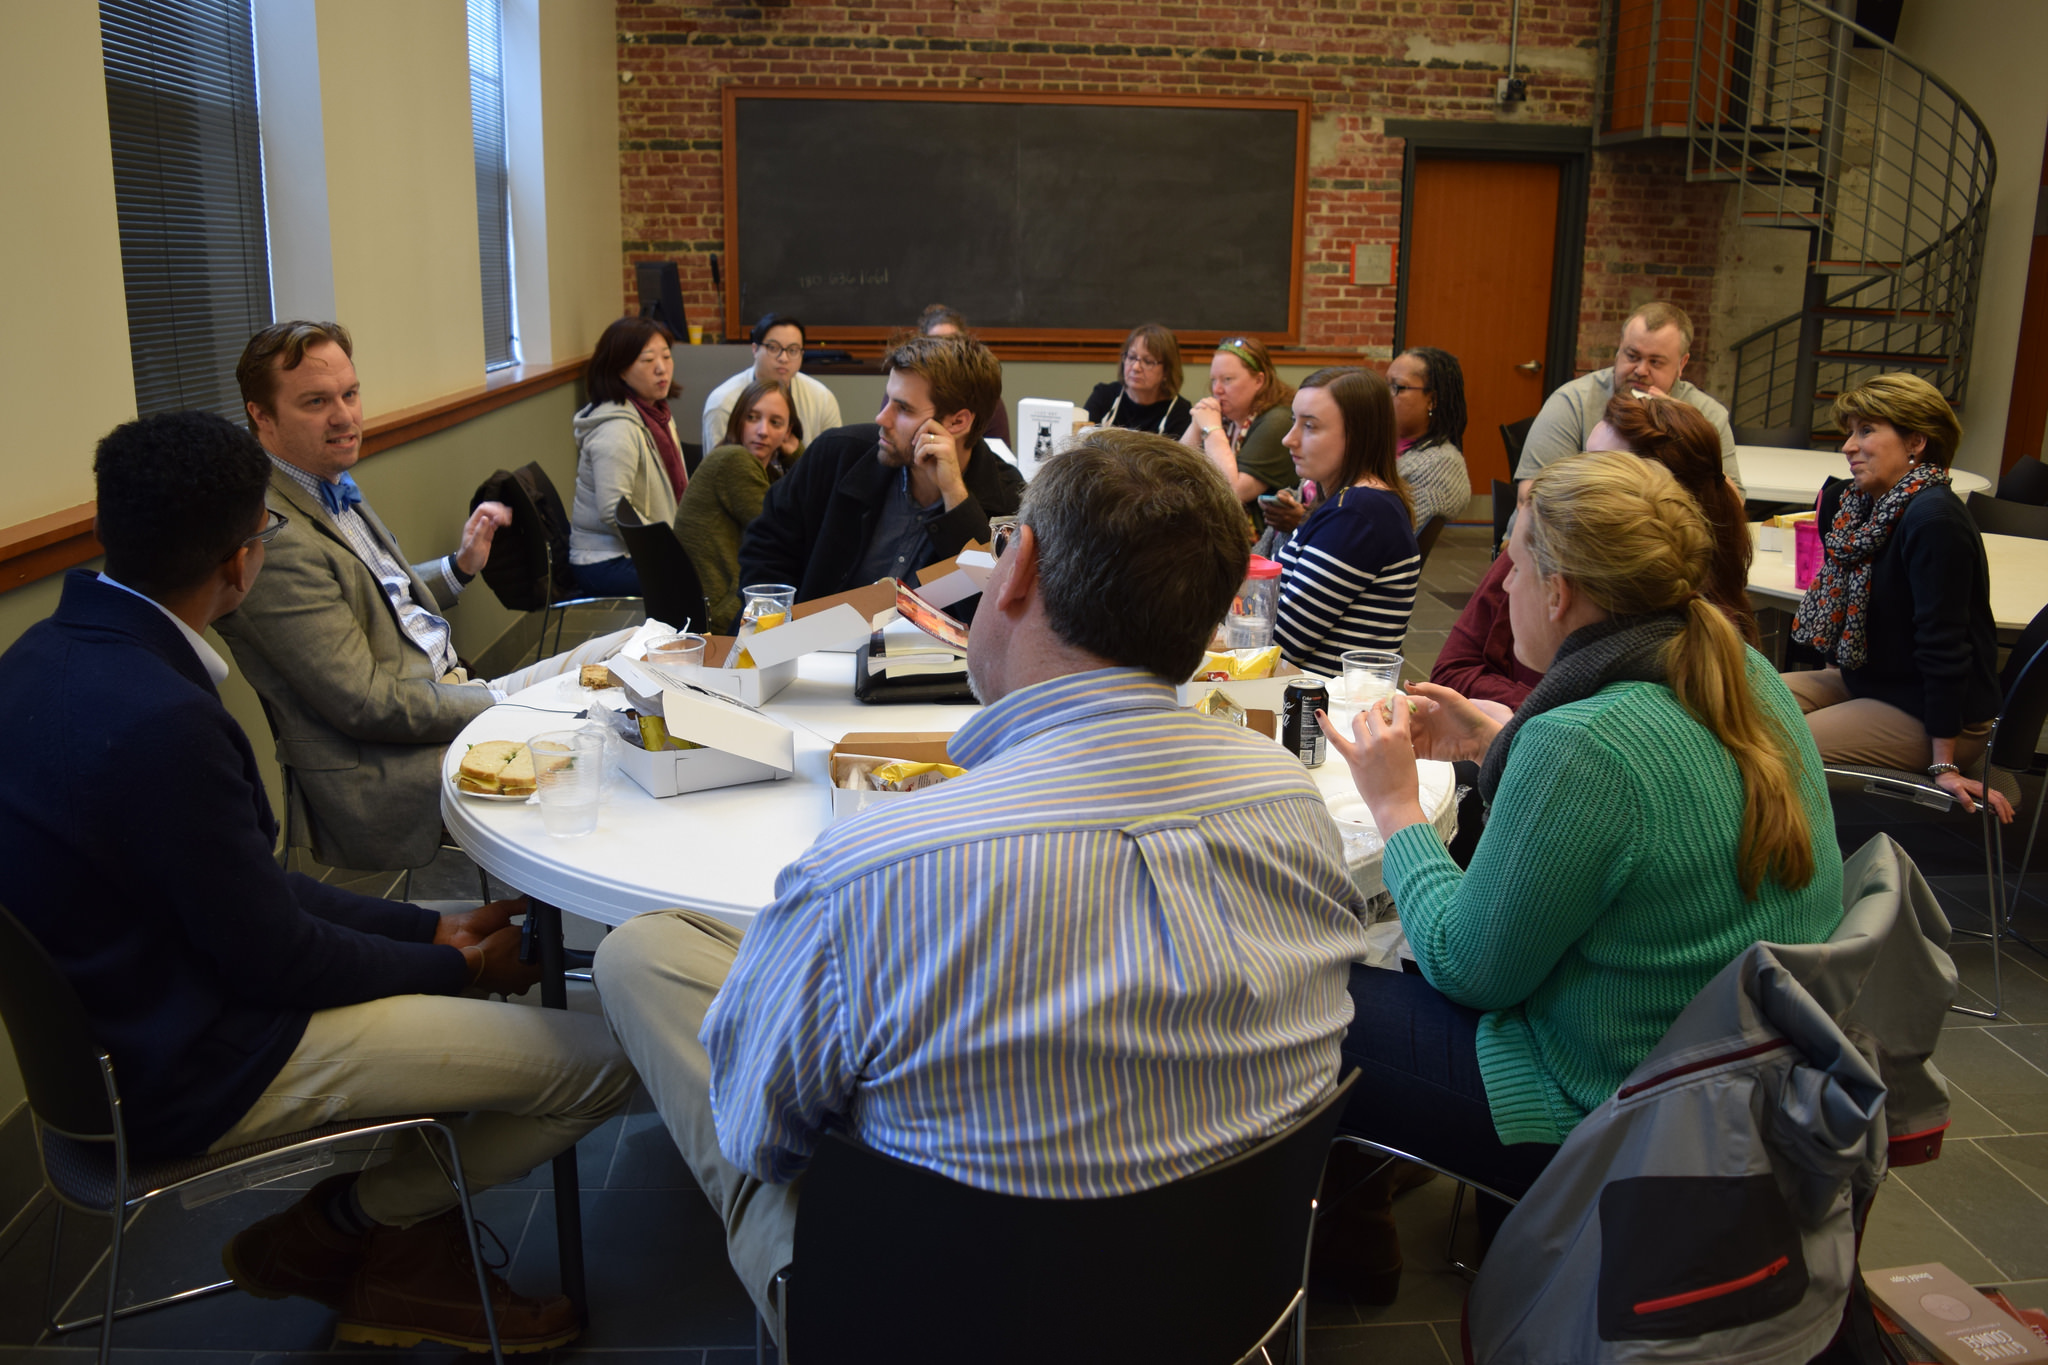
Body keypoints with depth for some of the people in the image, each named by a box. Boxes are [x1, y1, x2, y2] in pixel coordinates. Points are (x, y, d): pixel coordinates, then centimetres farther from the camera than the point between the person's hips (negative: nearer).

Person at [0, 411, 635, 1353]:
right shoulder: (158, 719, -32)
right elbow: (272, 956, -20)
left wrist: (434, 929, 5)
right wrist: (460, 965, -4)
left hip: (125, 1012, 10)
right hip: (189, 1072, -10)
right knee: (603, 1060, -10)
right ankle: (348, 1225, 13)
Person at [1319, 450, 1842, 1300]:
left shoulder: (1583, 745, -30)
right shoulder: (1748, 680, -2)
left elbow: (1466, 967, -19)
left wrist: (1394, 804, -7)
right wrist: (1494, 744, 15)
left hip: (1607, 1121, -9)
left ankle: (1343, 1236, 27)